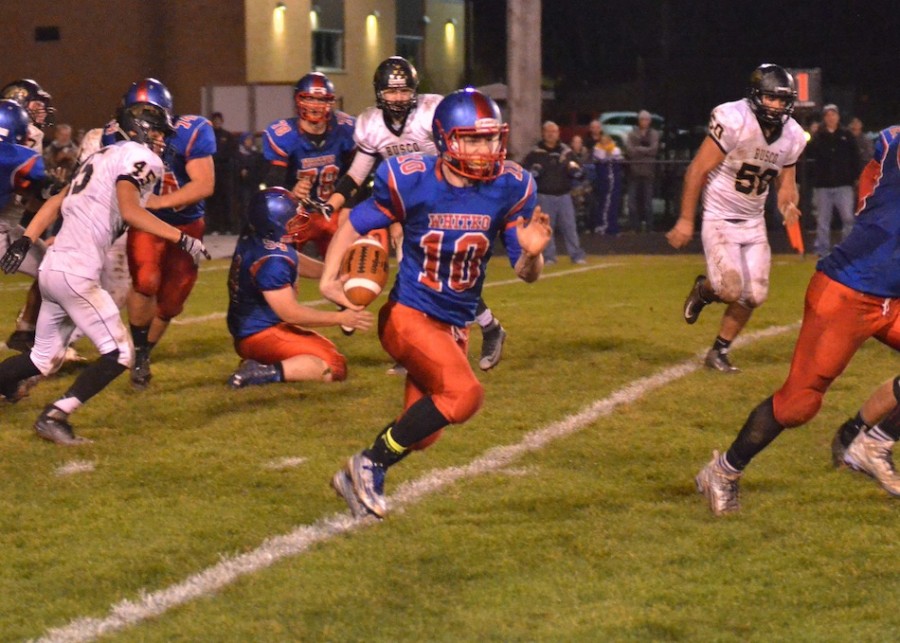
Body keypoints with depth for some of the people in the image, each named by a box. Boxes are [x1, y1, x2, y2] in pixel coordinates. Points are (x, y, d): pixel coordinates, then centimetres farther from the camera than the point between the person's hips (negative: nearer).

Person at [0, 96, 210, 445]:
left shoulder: (103, 157, 21)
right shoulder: (139, 157, -5)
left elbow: (56, 202, 21)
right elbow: (129, 210, -22)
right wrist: (182, 239, -19)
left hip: (52, 267, 9)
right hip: (76, 273, -9)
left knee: (44, 359, 19)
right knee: (118, 354, -5)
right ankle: (55, 416, -13)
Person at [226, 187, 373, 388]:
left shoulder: (255, 237, 0)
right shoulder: (270, 261, -28)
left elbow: (294, 263, 15)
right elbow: (290, 313, -24)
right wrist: (340, 318, -18)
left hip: (253, 326, 10)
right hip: (260, 335, -10)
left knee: (329, 351, 26)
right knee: (333, 367, -17)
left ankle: (261, 362, 9)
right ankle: (264, 373, -21)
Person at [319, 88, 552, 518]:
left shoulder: (510, 188, -9)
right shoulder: (410, 181, -16)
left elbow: (526, 274, -4)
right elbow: (353, 226, -2)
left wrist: (532, 253, -27)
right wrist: (328, 280, -15)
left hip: (455, 326, 5)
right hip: (408, 316, -5)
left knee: (421, 432, 11)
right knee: (464, 393, -25)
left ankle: (360, 480, 35)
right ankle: (370, 464, -9)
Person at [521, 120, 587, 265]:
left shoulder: (566, 151, 11)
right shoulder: (535, 153, 2)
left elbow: (577, 171, 15)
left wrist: (575, 170, -8)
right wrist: (533, 171, -20)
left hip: (564, 195, 2)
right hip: (544, 196, -2)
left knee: (569, 226, 0)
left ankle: (577, 255, 3)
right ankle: (549, 257, 7)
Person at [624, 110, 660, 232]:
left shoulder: (654, 134, 7)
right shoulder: (632, 134, 7)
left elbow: (654, 150, -6)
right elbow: (629, 151, -5)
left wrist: (638, 149, -7)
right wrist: (646, 151, -10)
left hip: (648, 172, -1)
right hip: (634, 171, 1)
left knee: (648, 200, 0)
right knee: (633, 200, -1)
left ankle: (648, 226, 4)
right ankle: (635, 226, 5)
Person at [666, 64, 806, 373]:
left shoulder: (792, 136, -1)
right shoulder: (734, 120, -22)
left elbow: (786, 182, 10)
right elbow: (697, 170, -18)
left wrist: (788, 204, -14)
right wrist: (686, 220, -17)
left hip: (754, 223, 6)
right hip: (719, 218, -6)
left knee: (753, 296, 3)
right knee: (730, 290, -19)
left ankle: (720, 352, 23)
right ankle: (702, 290, 18)